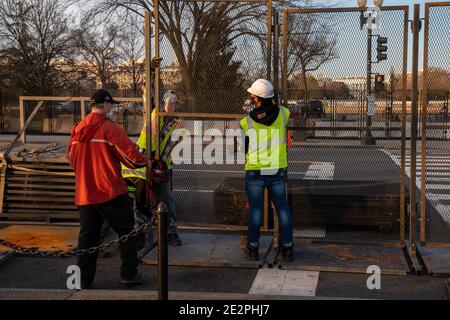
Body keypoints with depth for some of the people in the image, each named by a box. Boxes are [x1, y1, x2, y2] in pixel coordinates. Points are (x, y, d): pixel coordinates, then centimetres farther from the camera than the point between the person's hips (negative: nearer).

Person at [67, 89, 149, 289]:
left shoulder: (77, 130, 7)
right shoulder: (109, 128, -13)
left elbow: (71, 157, 18)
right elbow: (130, 154, -14)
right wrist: (144, 162, 6)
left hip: (84, 195, 6)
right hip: (111, 193, -6)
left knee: (87, 235, 12)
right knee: (126, 231, 9)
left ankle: (84, 280, 14)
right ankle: (129, 274, 14)